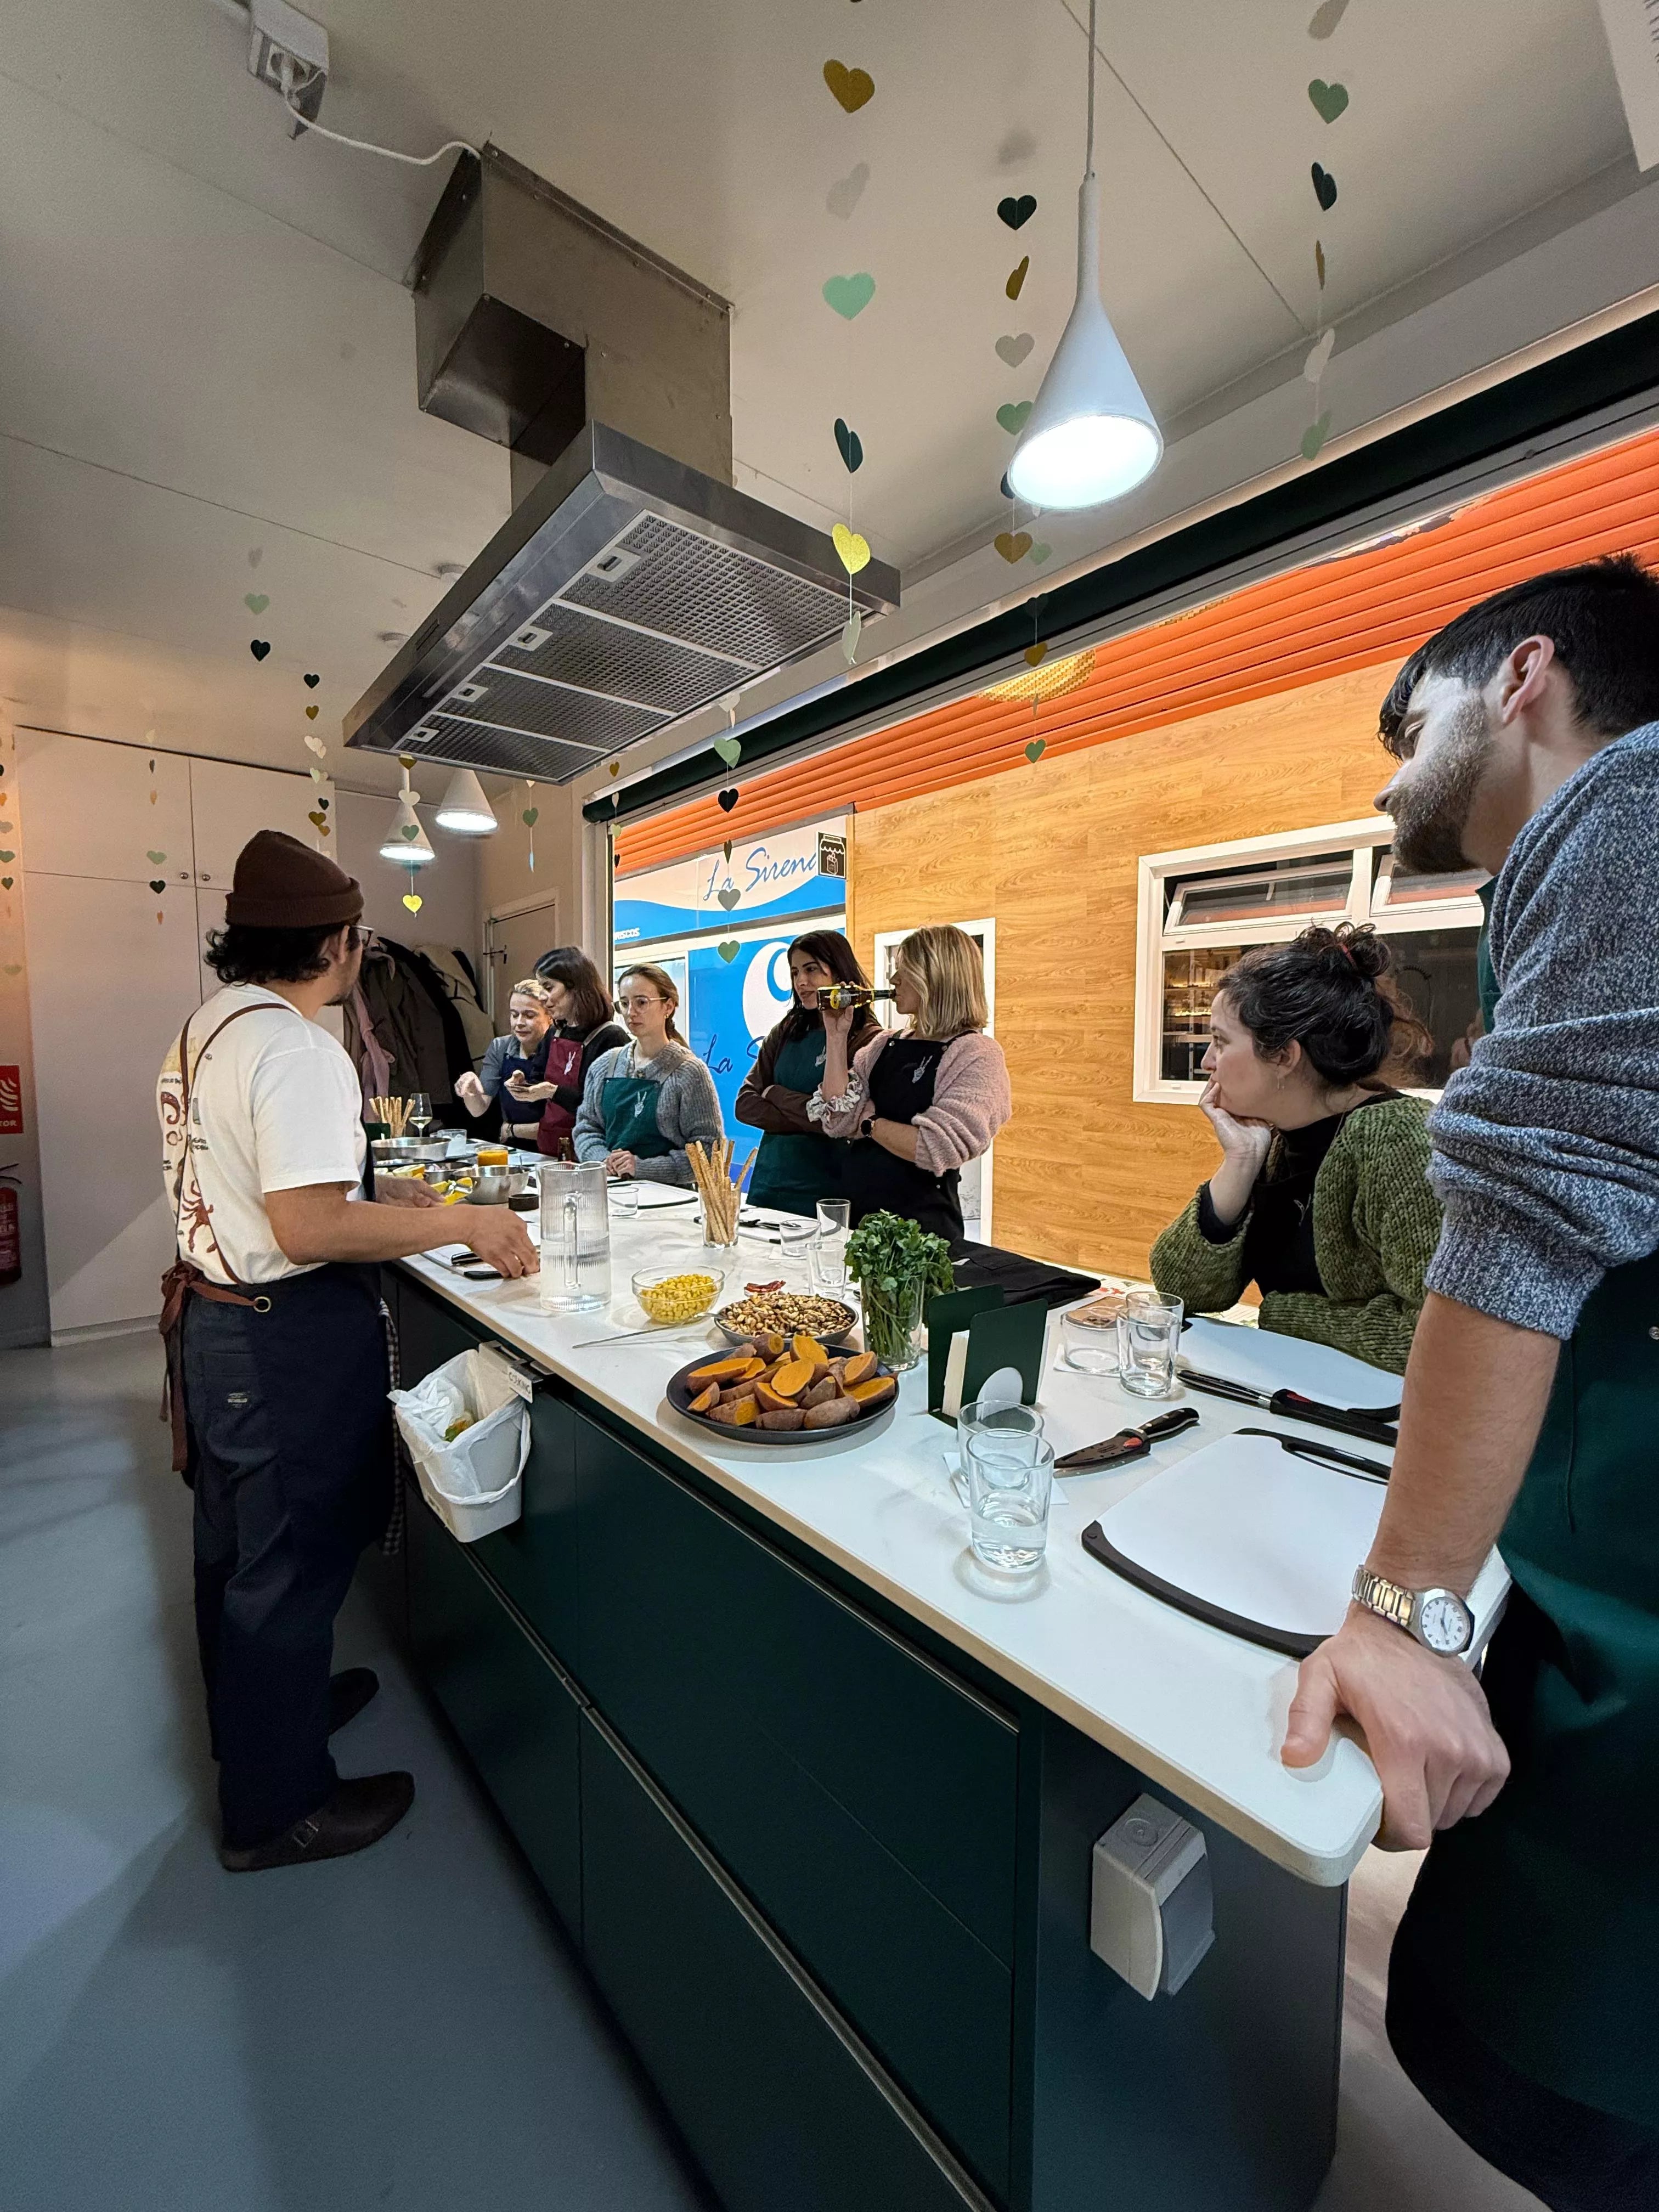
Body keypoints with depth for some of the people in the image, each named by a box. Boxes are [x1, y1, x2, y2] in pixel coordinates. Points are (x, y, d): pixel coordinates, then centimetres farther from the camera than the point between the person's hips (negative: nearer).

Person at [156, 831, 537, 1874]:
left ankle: (261, 1713, 49)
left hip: (215, 1314, 10)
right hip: (290, 1338, -10)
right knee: (292, 1560, 7)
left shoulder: (208, 1027, 9)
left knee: (237, 1545, 25)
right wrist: (467, 1225, -22)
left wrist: (376, 1189, 15)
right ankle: (277, 1808, 28)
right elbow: (309, 1229, -29)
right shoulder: (294, 1046, -23)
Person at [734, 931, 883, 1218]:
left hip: (824, 1194, -5)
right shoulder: (786, 1033, 8)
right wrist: (809, 1118, -11)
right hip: (768, 1182, 5)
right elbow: (745, 1105, 3)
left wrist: (773, 1094, -6)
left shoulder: (868, 1039, -10)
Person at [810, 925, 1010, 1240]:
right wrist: (837, 1037, -5)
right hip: (855, 1215, 6)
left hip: (919, 1227, -6)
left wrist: (869, 1122, -10)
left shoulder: (977, 1055, -12)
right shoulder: (885, 1045, 8)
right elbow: (836, 1119, -3)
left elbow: (937, 1150, -22)